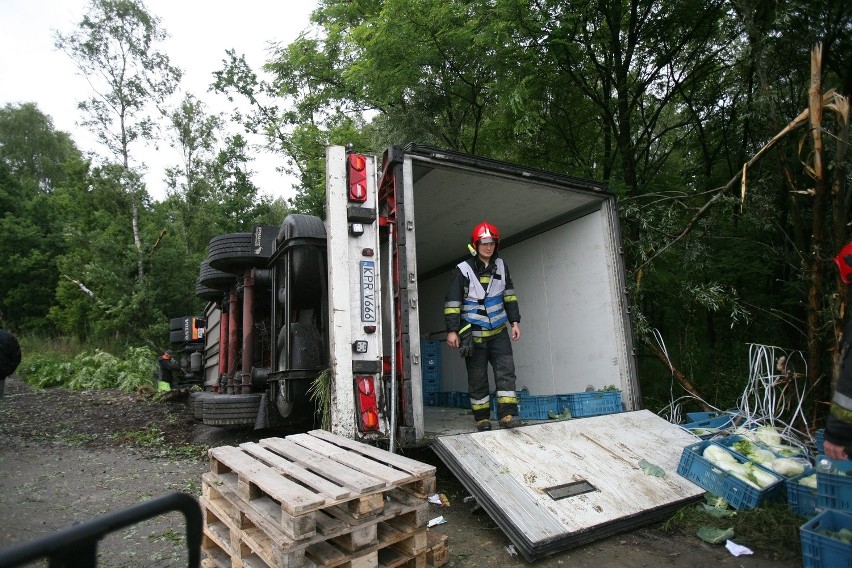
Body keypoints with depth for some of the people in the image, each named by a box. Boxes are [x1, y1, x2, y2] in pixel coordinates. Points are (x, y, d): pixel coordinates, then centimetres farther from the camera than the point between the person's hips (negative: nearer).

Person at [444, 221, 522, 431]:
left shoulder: (501, 266, 7)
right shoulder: (463, 270, -8)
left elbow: (509, 295, 15)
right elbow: (452, 302, -8)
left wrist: (515, 321, 10)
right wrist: (452, 330, -12)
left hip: (498, 332, 4)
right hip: (473, 334, -3)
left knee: (506, 371, -5)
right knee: (477, 378, 5)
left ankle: (507, 414, -1)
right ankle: (482, 418, 16)